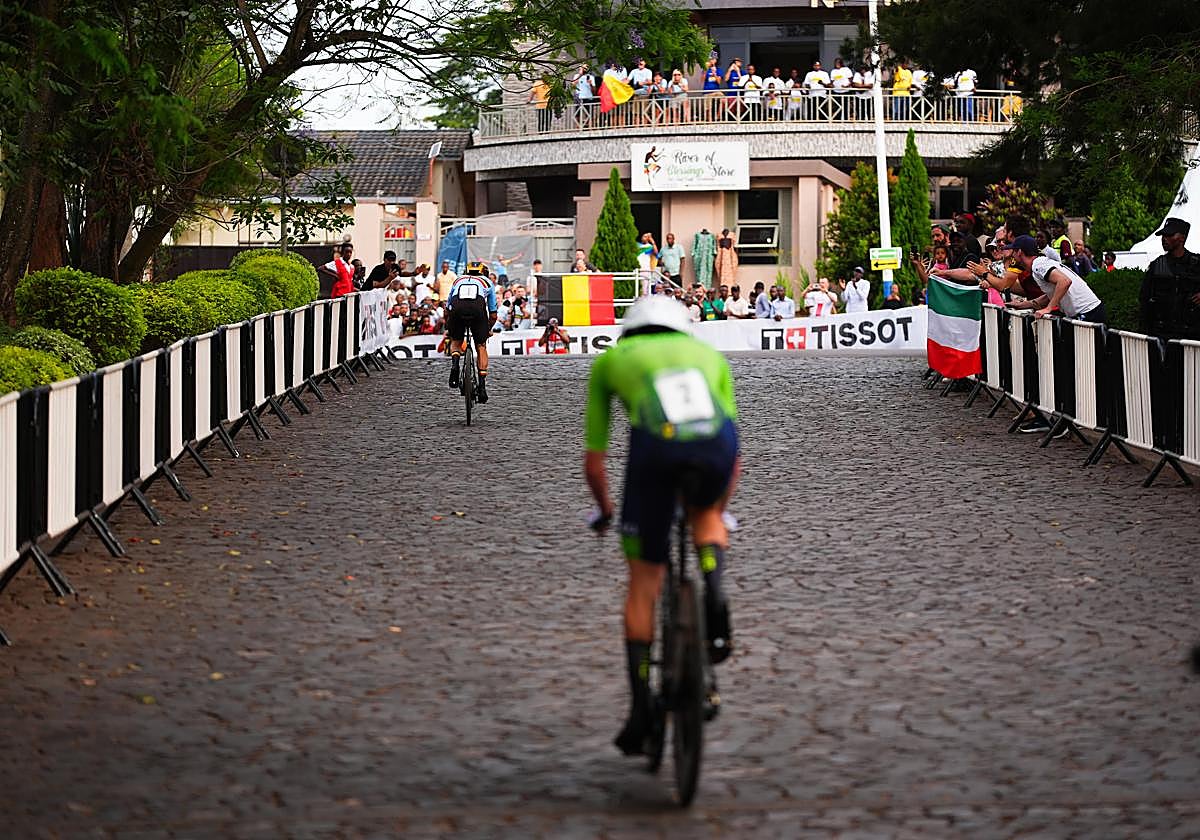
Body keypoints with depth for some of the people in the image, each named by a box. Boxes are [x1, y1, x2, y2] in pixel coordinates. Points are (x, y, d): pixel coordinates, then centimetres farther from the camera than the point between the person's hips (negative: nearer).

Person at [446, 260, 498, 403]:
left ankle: (454, 362, -6)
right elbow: (493, 315, 34)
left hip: (457, 308, 1)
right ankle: (482, 385, 6)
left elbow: (447, 310, 40)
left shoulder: (458, 280, 38)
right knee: (481, 347, 16)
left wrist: (448, 328, 53)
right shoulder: (488, 282, 34)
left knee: (456, 342, 25)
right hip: (478, 308, -1)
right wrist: (488, 329, 51)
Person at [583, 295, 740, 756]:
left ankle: (640, 707, 12)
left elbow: (593, 461, 35)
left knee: (643, 584, 16)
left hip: (655, 446, -1)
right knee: (704, 514, 36)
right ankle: (714, 589, 6)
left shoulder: (610, 360, 33)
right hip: (716, 442, 1)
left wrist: (605, 509, 53)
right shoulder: (708, 353, 37)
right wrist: (717, 509, 54)